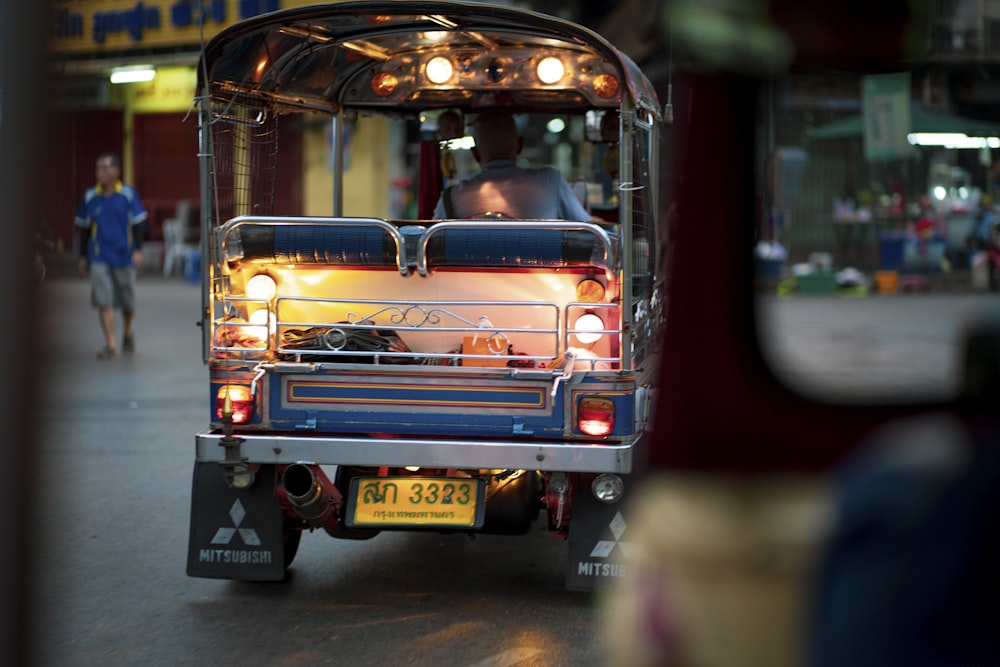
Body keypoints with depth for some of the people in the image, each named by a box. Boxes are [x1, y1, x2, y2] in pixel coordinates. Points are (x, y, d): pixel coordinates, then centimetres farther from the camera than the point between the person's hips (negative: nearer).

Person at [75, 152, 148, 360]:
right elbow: (84, 227, 12)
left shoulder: (128, 194, -2)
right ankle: (110, 344, -10)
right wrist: (83, 256, 14)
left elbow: (138, 223, 0)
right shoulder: (90, 196, 4)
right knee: (103, 300, -11)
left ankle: (128, 333, 36)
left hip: (124, 257, -1)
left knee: (127, 301, 9)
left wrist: (138, 250, -9)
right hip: (99, 258, 1)